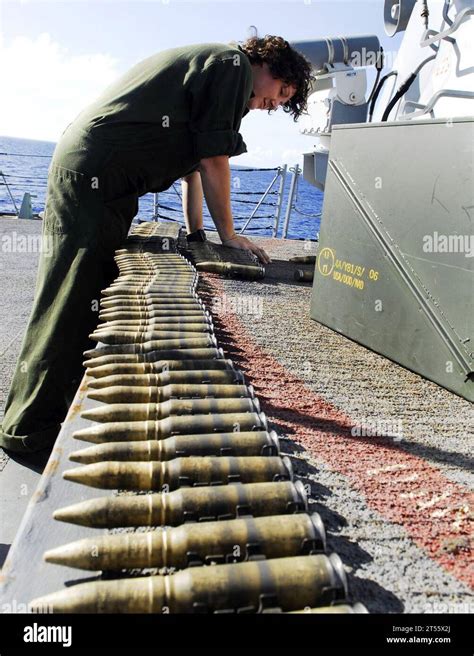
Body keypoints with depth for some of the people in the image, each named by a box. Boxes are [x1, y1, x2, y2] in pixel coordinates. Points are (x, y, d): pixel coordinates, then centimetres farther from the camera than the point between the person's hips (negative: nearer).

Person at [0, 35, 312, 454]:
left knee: (91, 299, 11)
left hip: (89, 173, 10)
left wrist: (195, 234, 21)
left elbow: (190, 163, 24)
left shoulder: (206, 66, 27)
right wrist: (227, 234, 1)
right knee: (69, 303, -9)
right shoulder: (234, 63, -3)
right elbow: (213, 162, -8)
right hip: (92, 175, -10)